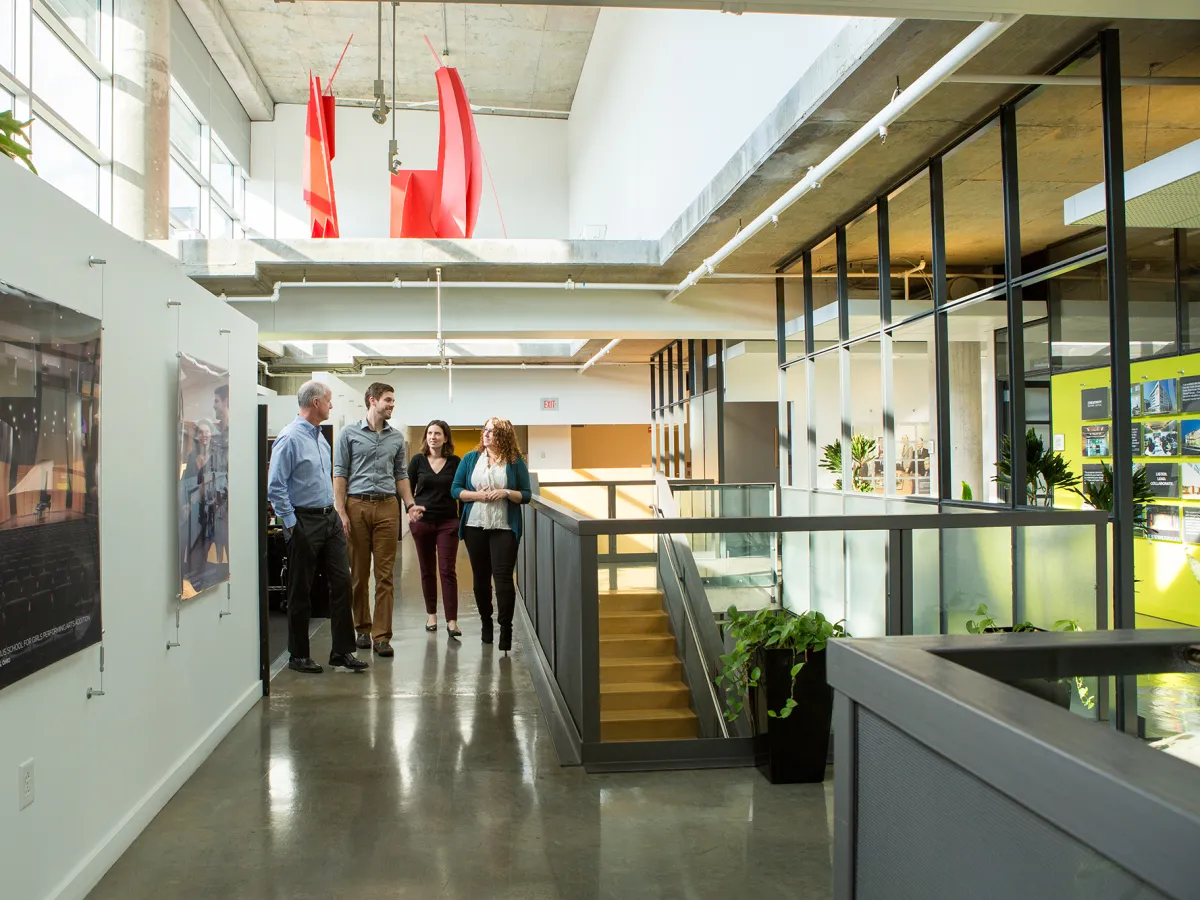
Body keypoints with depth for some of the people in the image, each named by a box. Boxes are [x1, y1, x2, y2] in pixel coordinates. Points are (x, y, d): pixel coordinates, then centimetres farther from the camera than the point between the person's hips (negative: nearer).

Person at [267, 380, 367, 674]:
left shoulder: (320, 437, 12)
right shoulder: (290, 438, -14)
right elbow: (275, 486, -17)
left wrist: (335, 513, 17)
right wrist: (291, 523, -15)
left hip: (329, 518, 8)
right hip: (304, 521, -8)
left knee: (341, 581, 5)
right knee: (300, 591, 3)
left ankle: (342, 651, 12)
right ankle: (298, 656, 16)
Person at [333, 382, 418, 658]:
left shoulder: (397, 438, 13)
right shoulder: (349, 434, 2)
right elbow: (340, 474, 0)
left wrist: (411, 505, 4)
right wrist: (341, 512, -8)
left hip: (387, 507, 2)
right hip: (357, 506, -2)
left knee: (385, 574, -1)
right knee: (358, 573, 6)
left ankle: (382, 635, 1)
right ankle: (362, 628, 20)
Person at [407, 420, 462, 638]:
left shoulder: (455, 462, 1)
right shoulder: (418, 460, 3)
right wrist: (410, 510, -8)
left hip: (448, 522, -1)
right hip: (422, 521, 1)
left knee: (448, 571, -6)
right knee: (427, 570, 9)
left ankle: (452, 621, -7)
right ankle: (431, 614, 23)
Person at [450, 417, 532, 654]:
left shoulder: (515, 462, 1)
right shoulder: (470, 458, 6)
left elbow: (526, 494, 2)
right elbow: (455, 490, 4)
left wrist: (506, 493, -15)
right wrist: (477, 495, -12)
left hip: (504, 528, -3)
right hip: (475, 526, 3)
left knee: (503, 577, -8)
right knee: (480, 577, 12)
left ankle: (506, 628, -2)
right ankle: (486, 622, 29)